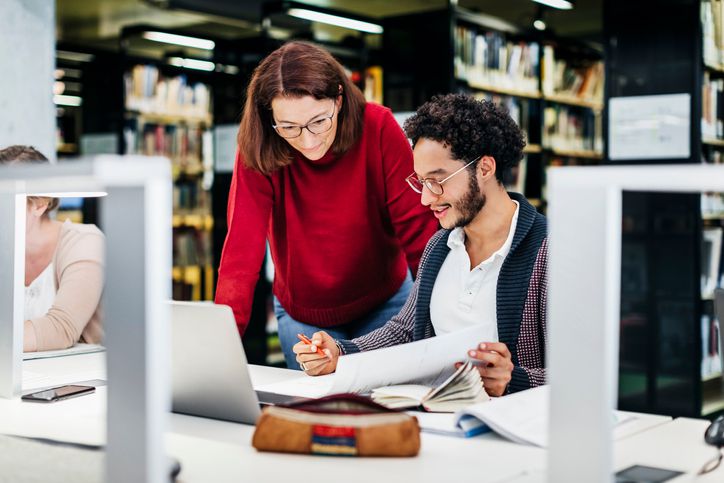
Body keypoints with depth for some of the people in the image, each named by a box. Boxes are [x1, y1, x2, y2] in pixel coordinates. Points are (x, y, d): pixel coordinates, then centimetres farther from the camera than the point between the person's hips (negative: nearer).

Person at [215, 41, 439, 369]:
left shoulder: (378, 127, -23)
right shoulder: (258, 150, -22)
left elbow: (418, 230, -23)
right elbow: (242, 251, -29)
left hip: (385, 303, 0)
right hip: (302, 315, 0)